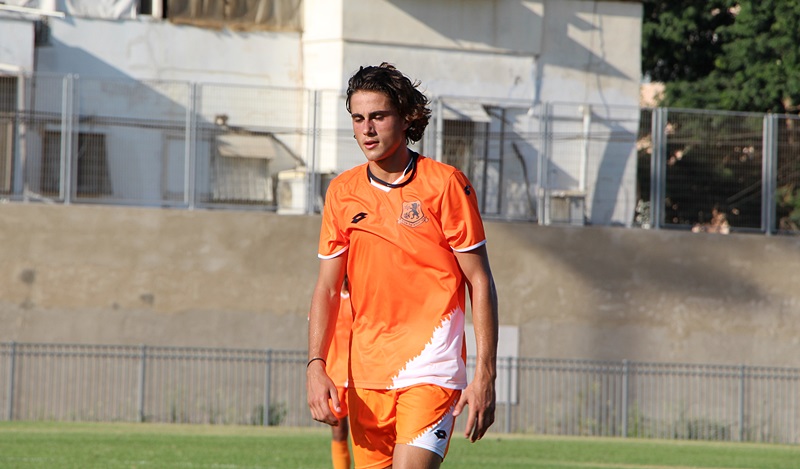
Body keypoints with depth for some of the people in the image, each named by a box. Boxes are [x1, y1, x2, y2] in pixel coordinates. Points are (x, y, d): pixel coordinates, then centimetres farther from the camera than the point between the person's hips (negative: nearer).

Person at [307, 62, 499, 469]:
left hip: (431, 369, -5)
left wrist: (485, 375, -9)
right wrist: (315, 367, -2)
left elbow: (480, 282, -3)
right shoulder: (342, 192, 8)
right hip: (365, 373, 5)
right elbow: (327, 288, 12)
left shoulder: (444, 183, -4)